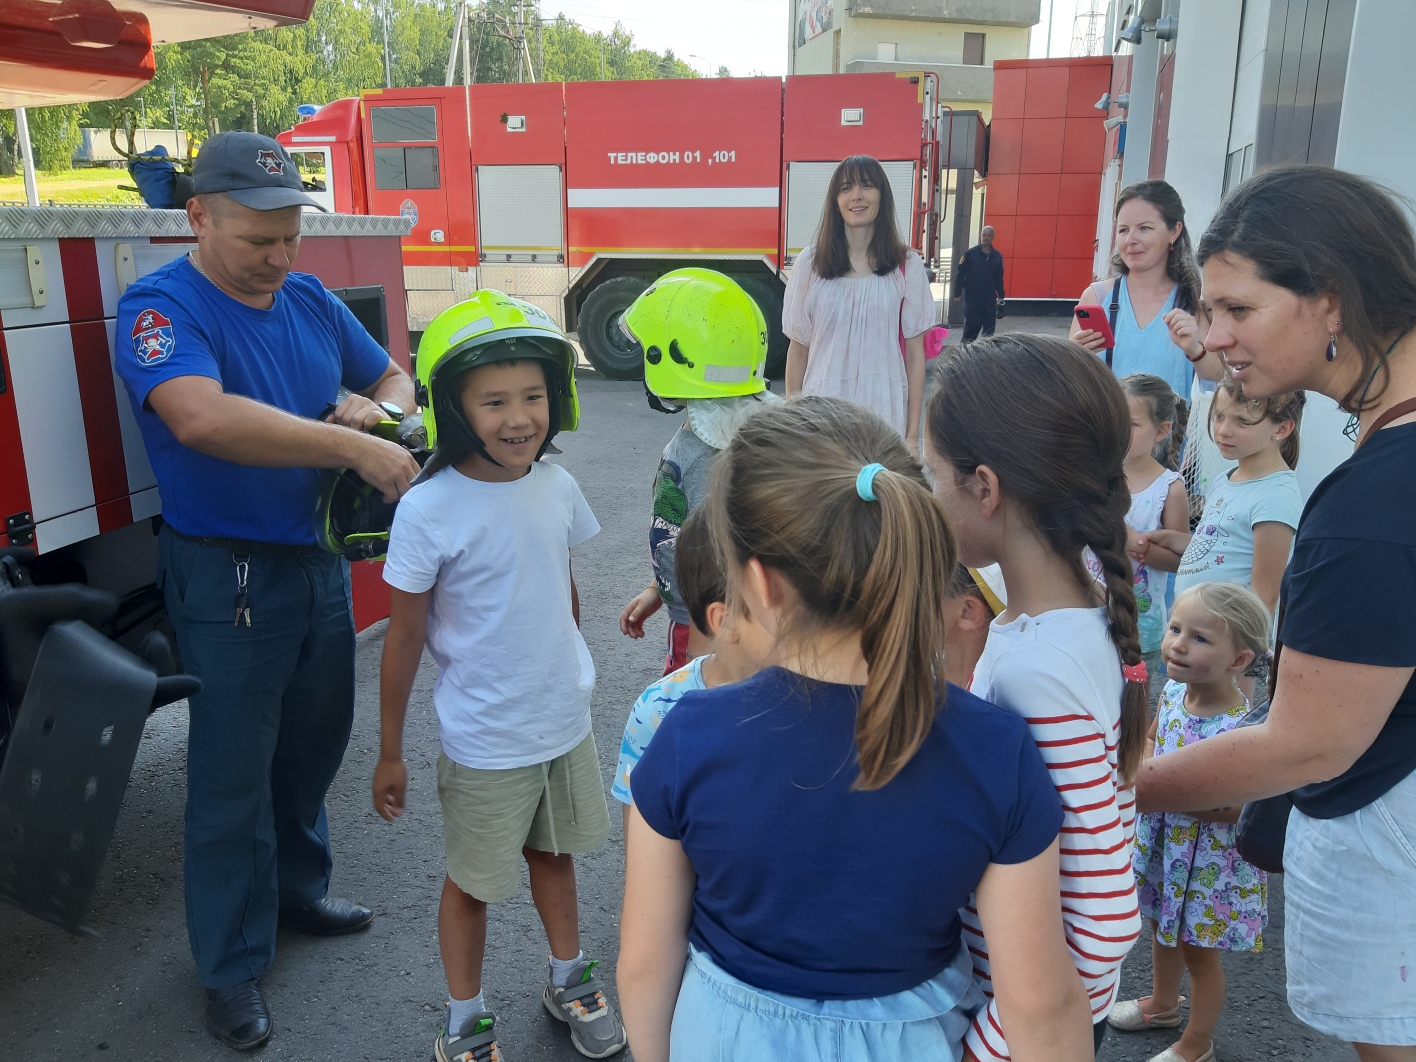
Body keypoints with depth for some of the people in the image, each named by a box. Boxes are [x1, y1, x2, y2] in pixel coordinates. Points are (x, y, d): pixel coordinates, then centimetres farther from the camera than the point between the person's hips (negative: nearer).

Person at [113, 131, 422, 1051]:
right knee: (233, 774, 5)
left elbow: (394, 379, 15)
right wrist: (353, 449, -36)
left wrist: (378, 408, -9)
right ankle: (233, 966, 24)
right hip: (230, 577, -6)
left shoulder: (312, 300, 4)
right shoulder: (161, 307, -16)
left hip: (321, 557, 7)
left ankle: (298, 890, 43)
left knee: (316, 742, 20)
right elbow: (201, 417, -36)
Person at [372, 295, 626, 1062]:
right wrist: (389, 754, -6)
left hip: (567, 724, 5)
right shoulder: (429, 511, -21)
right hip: (484, 741, -4)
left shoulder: (557, 488, -7)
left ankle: (568, 979, 49)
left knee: (554, 852, 25)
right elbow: (404, 637, -13)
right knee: (472, 883, 15)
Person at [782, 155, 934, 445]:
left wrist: (913, 430, -1)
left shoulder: (907, 266, 2)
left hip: (884, 411, 0)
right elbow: (798, 349, 6)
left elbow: (914, 353, 3)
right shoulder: (811, 263, 3)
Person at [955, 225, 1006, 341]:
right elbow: (960, 274, -3)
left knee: (990, 325, 5)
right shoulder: (970, 253, -5)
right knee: (972, 325, -3)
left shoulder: (997, 256, 6)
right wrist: (957, 293, -5)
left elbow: (999, 278, 14)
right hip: (971, 296, -3)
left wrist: (1001, 295, 12)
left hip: (989, 297, 4)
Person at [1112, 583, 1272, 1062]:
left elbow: (1243, 809, -29)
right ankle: (1163, 1003, 55)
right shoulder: (1172, 692, -9)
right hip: (1162, 843, 7)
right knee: (1162, 928, 28)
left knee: (1199, 951, 16)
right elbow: (1148, 740, 10)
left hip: (1209, 861, -7)